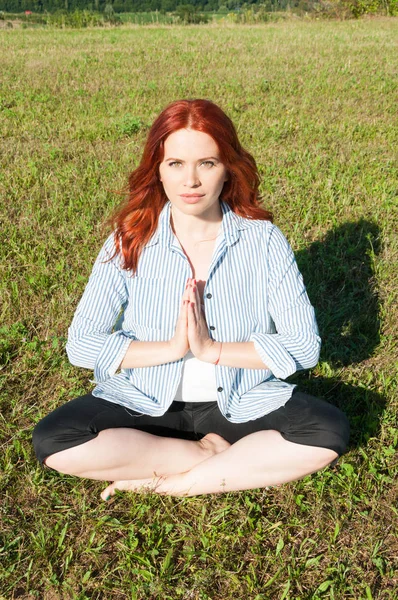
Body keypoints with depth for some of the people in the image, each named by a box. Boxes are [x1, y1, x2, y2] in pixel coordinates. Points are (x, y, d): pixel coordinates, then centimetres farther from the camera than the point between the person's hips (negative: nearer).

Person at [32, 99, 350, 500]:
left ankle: (172, 484, -14)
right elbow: (81, 343, -11)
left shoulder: (263, 239, -8)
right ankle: (210, 452, -9)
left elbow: (304, 344, -12)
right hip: (147, 403, 1)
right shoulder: (129, 241, -7)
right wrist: (170, 348, -21)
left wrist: (212, 350, -21)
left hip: (242, 402, 0)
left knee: (329, 432, -24)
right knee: (53, 441, -23)